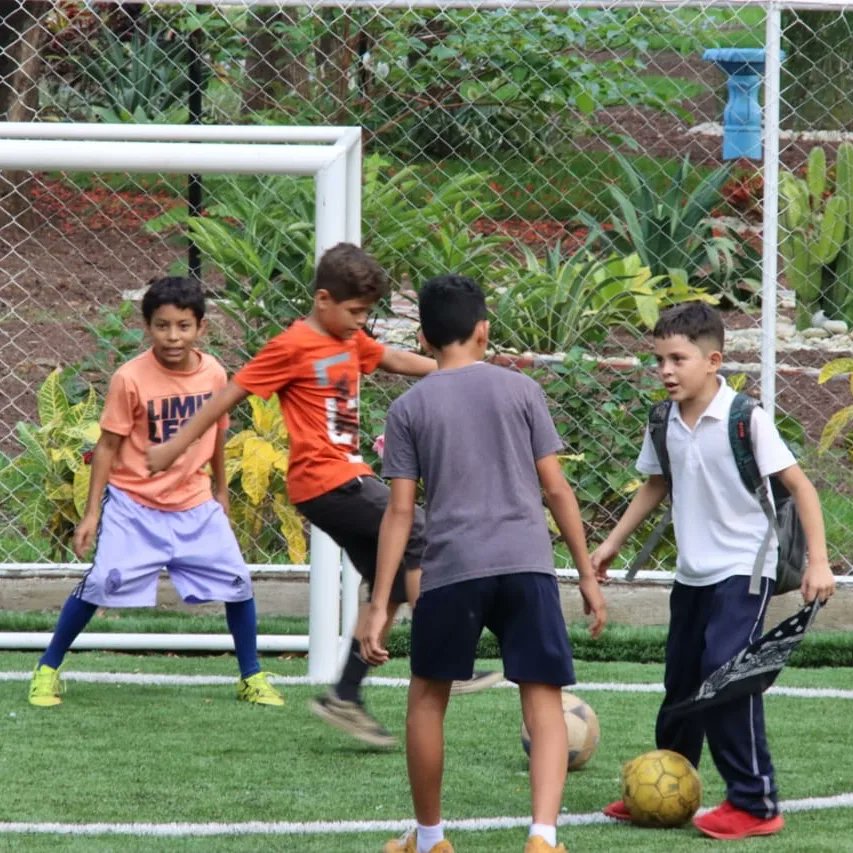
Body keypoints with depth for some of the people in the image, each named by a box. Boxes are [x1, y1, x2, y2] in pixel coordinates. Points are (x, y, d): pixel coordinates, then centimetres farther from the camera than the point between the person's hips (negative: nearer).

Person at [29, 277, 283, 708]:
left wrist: (221, 491, 22)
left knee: (238, 583, 0)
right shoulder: (130, 379, -17)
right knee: (101, 583, -13)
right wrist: (92, 513, -11)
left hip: (195, 505, 4)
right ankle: (47, 670, 4)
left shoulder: (214, 374, -5)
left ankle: (252, 677, 17)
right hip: (134, 506, -4)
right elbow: (108, 446, -10)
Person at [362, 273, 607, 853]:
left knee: (428, 695, 19)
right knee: (544, 702, 1)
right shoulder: (521, 390, 8)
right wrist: (588, 574, 12)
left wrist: (380, 606, 3)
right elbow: (556, 487, 6)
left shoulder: (409, 408, 7)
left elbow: (400, 511, 2)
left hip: (452, 568, 0)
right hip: (527, 565, 0)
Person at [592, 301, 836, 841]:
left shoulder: (745, 420, -16)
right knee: (682, 685, 15)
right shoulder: (665, 425, 2)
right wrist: (614, 543, 22)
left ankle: (756, 804, -9)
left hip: (742, 572, -7)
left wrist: (818, 562, -19)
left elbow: (799, 486, -13)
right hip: (692, 574, 7)